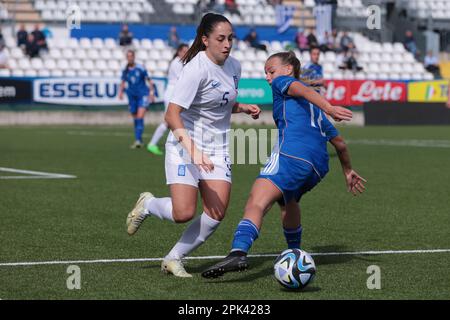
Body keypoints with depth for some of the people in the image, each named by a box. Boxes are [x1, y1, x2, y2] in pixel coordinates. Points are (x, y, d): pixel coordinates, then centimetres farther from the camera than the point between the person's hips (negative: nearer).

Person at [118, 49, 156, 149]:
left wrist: (151, 92, -2)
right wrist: (121, 91, 2)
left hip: (143, 95, -4)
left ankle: (138, 140, -24)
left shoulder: (140, 68, -8)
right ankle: (139, 141, 19)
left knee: (140, 117, -18)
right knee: (136, 119, 8)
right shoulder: (125, 70, 3)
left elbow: (149, 80, 1)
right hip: (132, 96, 4)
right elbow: (123, 83, 17)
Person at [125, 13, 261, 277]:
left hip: (217, 148, 6)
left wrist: (244, 107, 2)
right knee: (184, 213, -15)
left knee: (217, 214, -10)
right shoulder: (196, 69, -19)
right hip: (185, 146, -6)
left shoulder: (234, 66, 5)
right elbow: (172, 115, -25)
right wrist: (193, 150, -36)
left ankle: (174, 259, 9)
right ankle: (148, 204, 20)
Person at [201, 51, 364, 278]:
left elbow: (300, 89, -5)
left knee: (257, 202, -24)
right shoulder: (313, 108, 38)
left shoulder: (282, 82, 19)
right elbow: (339, 143, 40)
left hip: (292, 153, -8)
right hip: (319, 165, 8)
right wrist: (348, 170, 55)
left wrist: (330, 109, -23)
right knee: (287, 200, 36)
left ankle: (238, 253, -46)